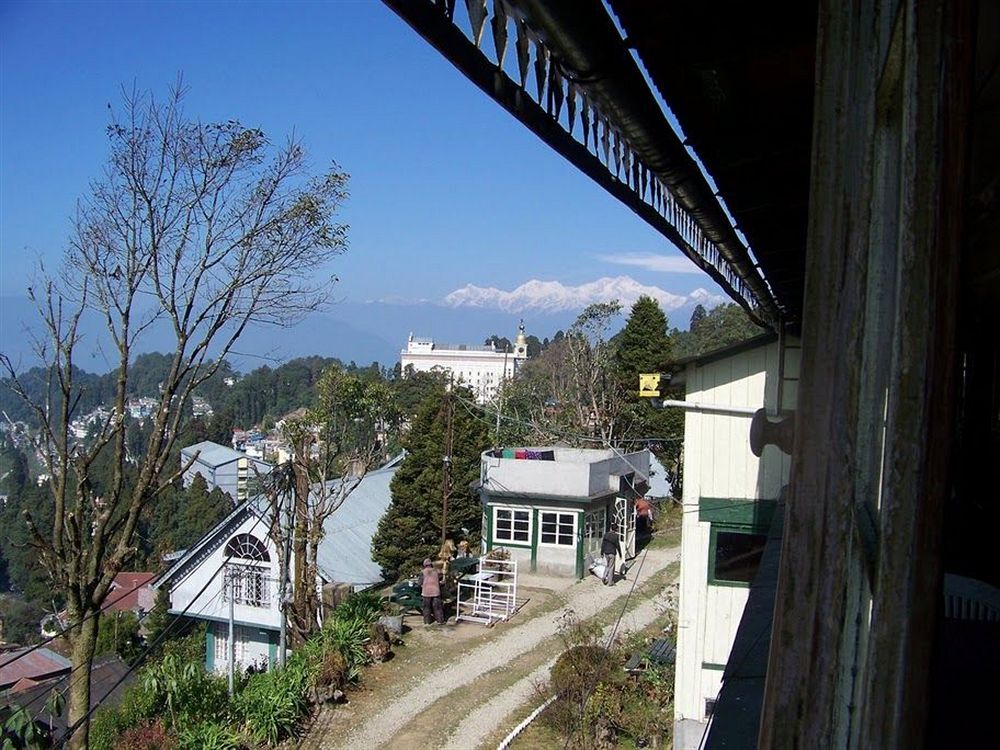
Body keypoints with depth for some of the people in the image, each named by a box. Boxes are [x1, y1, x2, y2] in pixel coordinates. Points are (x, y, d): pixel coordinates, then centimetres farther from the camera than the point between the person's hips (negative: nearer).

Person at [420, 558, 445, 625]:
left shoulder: (423, 572, -5)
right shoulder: (435, 571, 2)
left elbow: (421, 583, -3)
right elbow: (439, 581, 9)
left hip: (426, 592, -1)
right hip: (436, 591, 1)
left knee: (427, 607, 10)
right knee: (437, 606, 8)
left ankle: (427, 621, 12)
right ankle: (440, 620, 10)